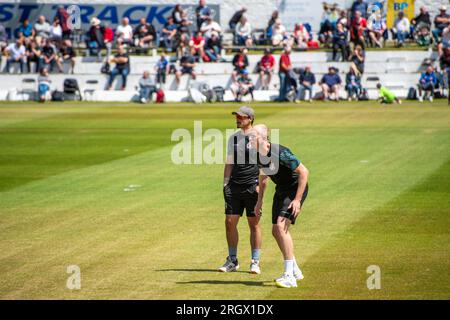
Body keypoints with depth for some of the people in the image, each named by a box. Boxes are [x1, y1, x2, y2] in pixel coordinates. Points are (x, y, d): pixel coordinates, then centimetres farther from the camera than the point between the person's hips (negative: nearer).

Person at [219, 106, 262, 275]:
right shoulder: (233, 138, 14)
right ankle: (232, 260, 13)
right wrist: (225, 184, 9)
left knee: (254, 224, -1)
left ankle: (255, 262, 6)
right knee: (230, 222, 3)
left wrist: (261, 185, -14)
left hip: (252, 186, -5)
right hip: (234, 186, 5)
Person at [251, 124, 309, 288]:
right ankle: (295, 271, 24)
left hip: (296, 189, -9)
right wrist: (260, 201, 17)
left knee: (281, 227, -21)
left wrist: (297, 200, -25)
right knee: (276, 231, 8)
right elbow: (263, 177, 18)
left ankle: (289, 276, -19)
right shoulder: (258, 155, -2)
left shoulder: (280, 153, -28)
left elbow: (304, 172, -23)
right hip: (281, 190, 9)